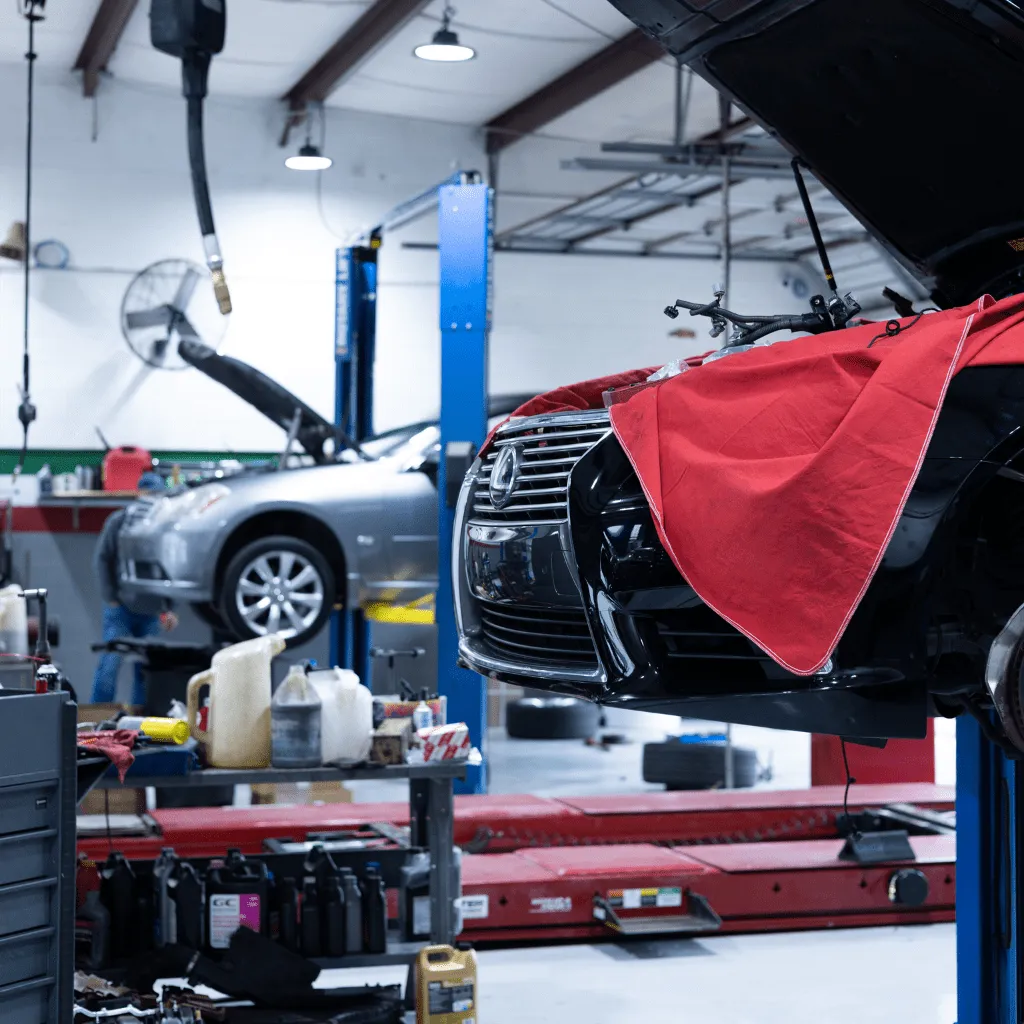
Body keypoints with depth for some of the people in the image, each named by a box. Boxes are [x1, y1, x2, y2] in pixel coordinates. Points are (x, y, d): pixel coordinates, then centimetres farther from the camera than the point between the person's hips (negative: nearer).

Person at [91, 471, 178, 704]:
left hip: (151, 612, 3)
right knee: (110, 664, -7)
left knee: (146, 668, 5)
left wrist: (169, 608, 7)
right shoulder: (119, 521, -2)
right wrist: (111, 598, -5)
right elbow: (102, 559, 1)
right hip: (120, 607, -3)